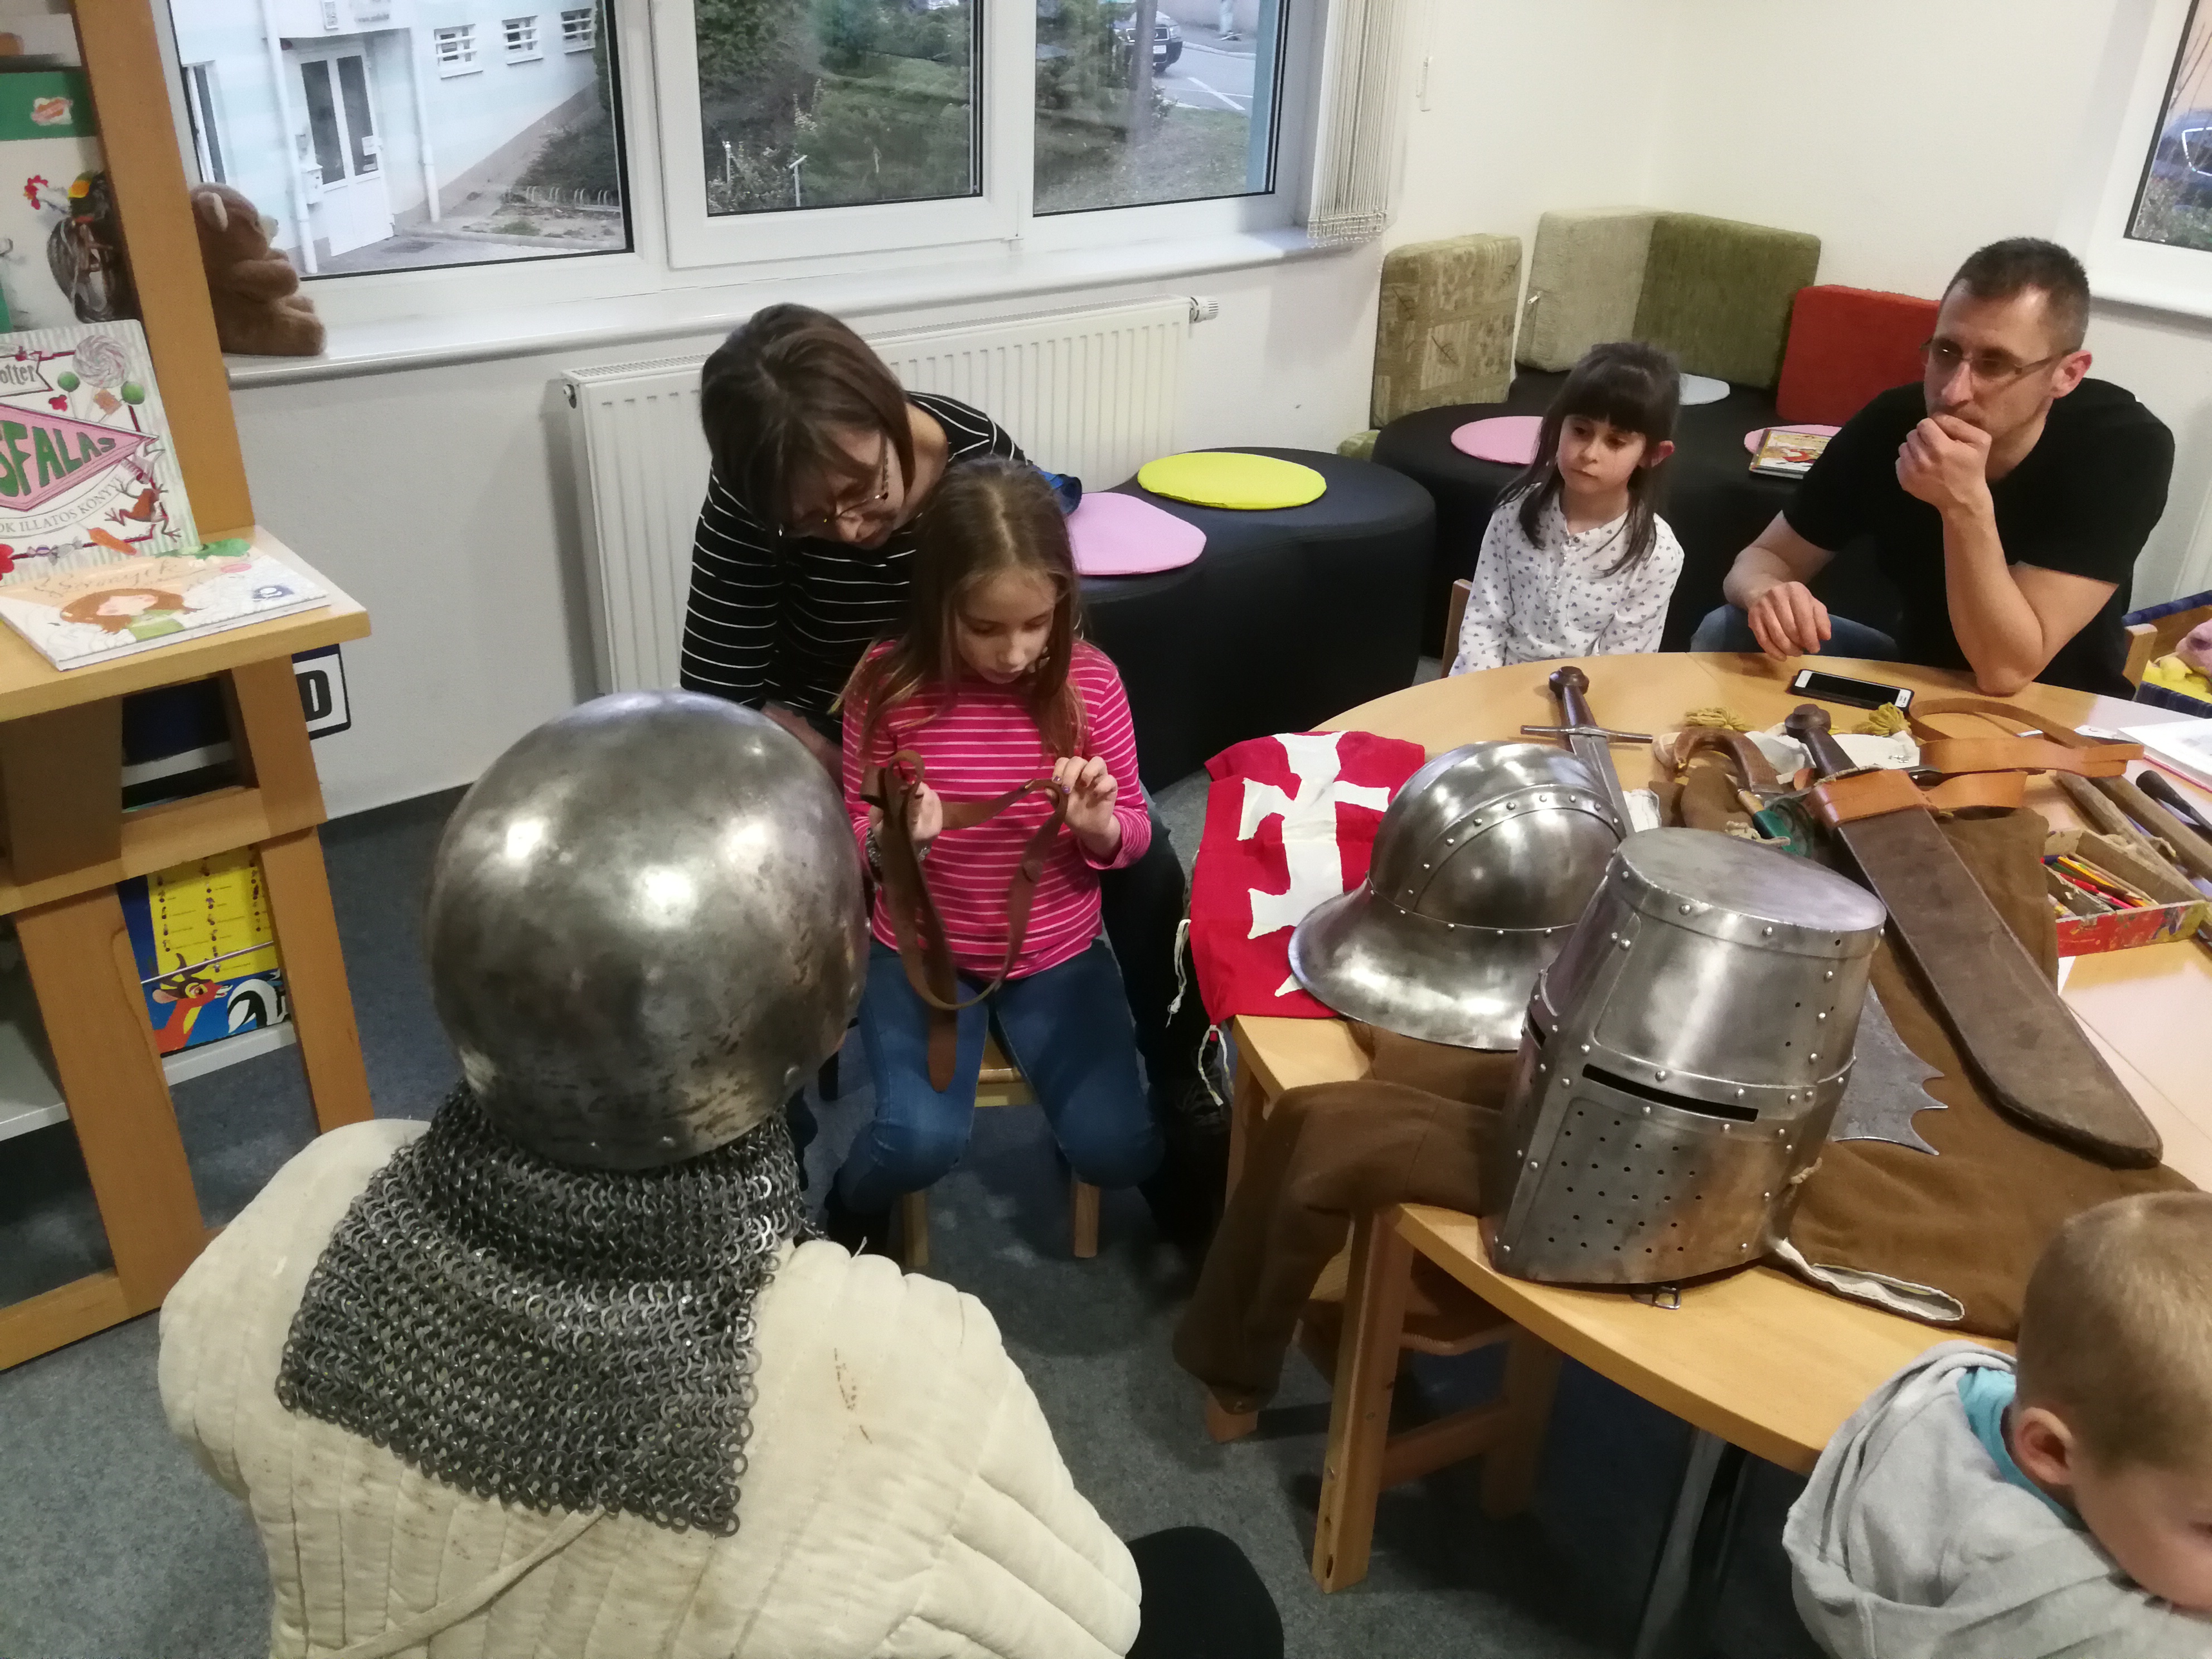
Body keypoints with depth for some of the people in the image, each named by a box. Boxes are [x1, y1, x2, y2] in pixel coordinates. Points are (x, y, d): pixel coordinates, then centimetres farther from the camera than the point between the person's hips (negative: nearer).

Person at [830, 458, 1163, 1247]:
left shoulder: (1090, 680, -12)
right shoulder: (889, 683, -15)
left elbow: (1133, 833, -2)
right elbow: (851, 831, -3)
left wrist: (1101, 826, -25)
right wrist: (889, 837, -26)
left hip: (1058, 953, 1)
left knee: (1117, 1153, -12)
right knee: (920, 1141, -22)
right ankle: (846, 1221, 15)